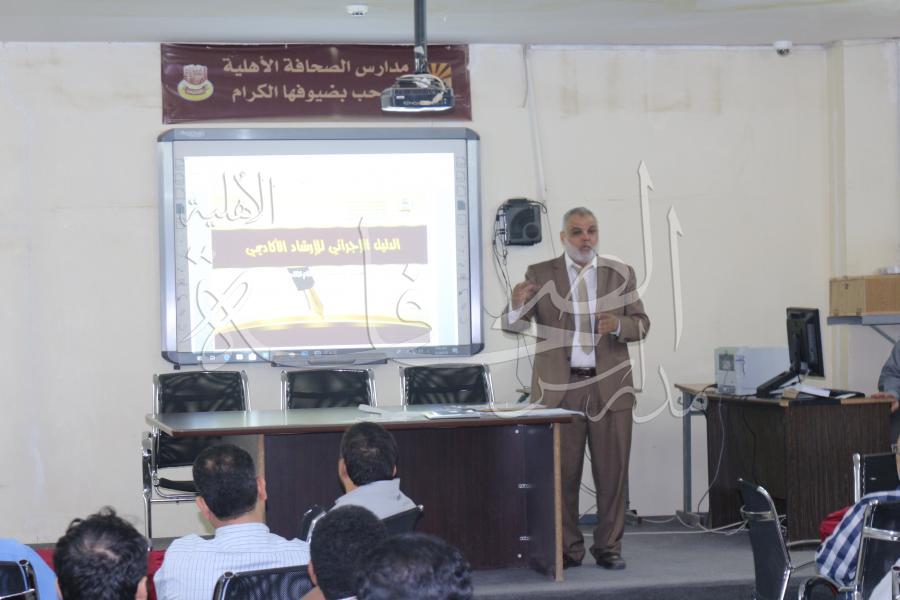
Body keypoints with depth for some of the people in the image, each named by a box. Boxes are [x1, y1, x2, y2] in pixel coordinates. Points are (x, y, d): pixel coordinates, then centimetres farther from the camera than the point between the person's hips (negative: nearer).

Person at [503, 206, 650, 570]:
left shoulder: (620, 274, 8)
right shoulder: (540, 275, 4)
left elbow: (641, 324, 9)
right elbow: (514, 325, -2)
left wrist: (618, 325, -13)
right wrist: (517, 306, -25)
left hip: (609, 387, 1)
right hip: (559, 388, -1)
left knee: (612, 472, 3)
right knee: (562, 474, 2)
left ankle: (609, 547, 13)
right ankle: (567, 548, 12)